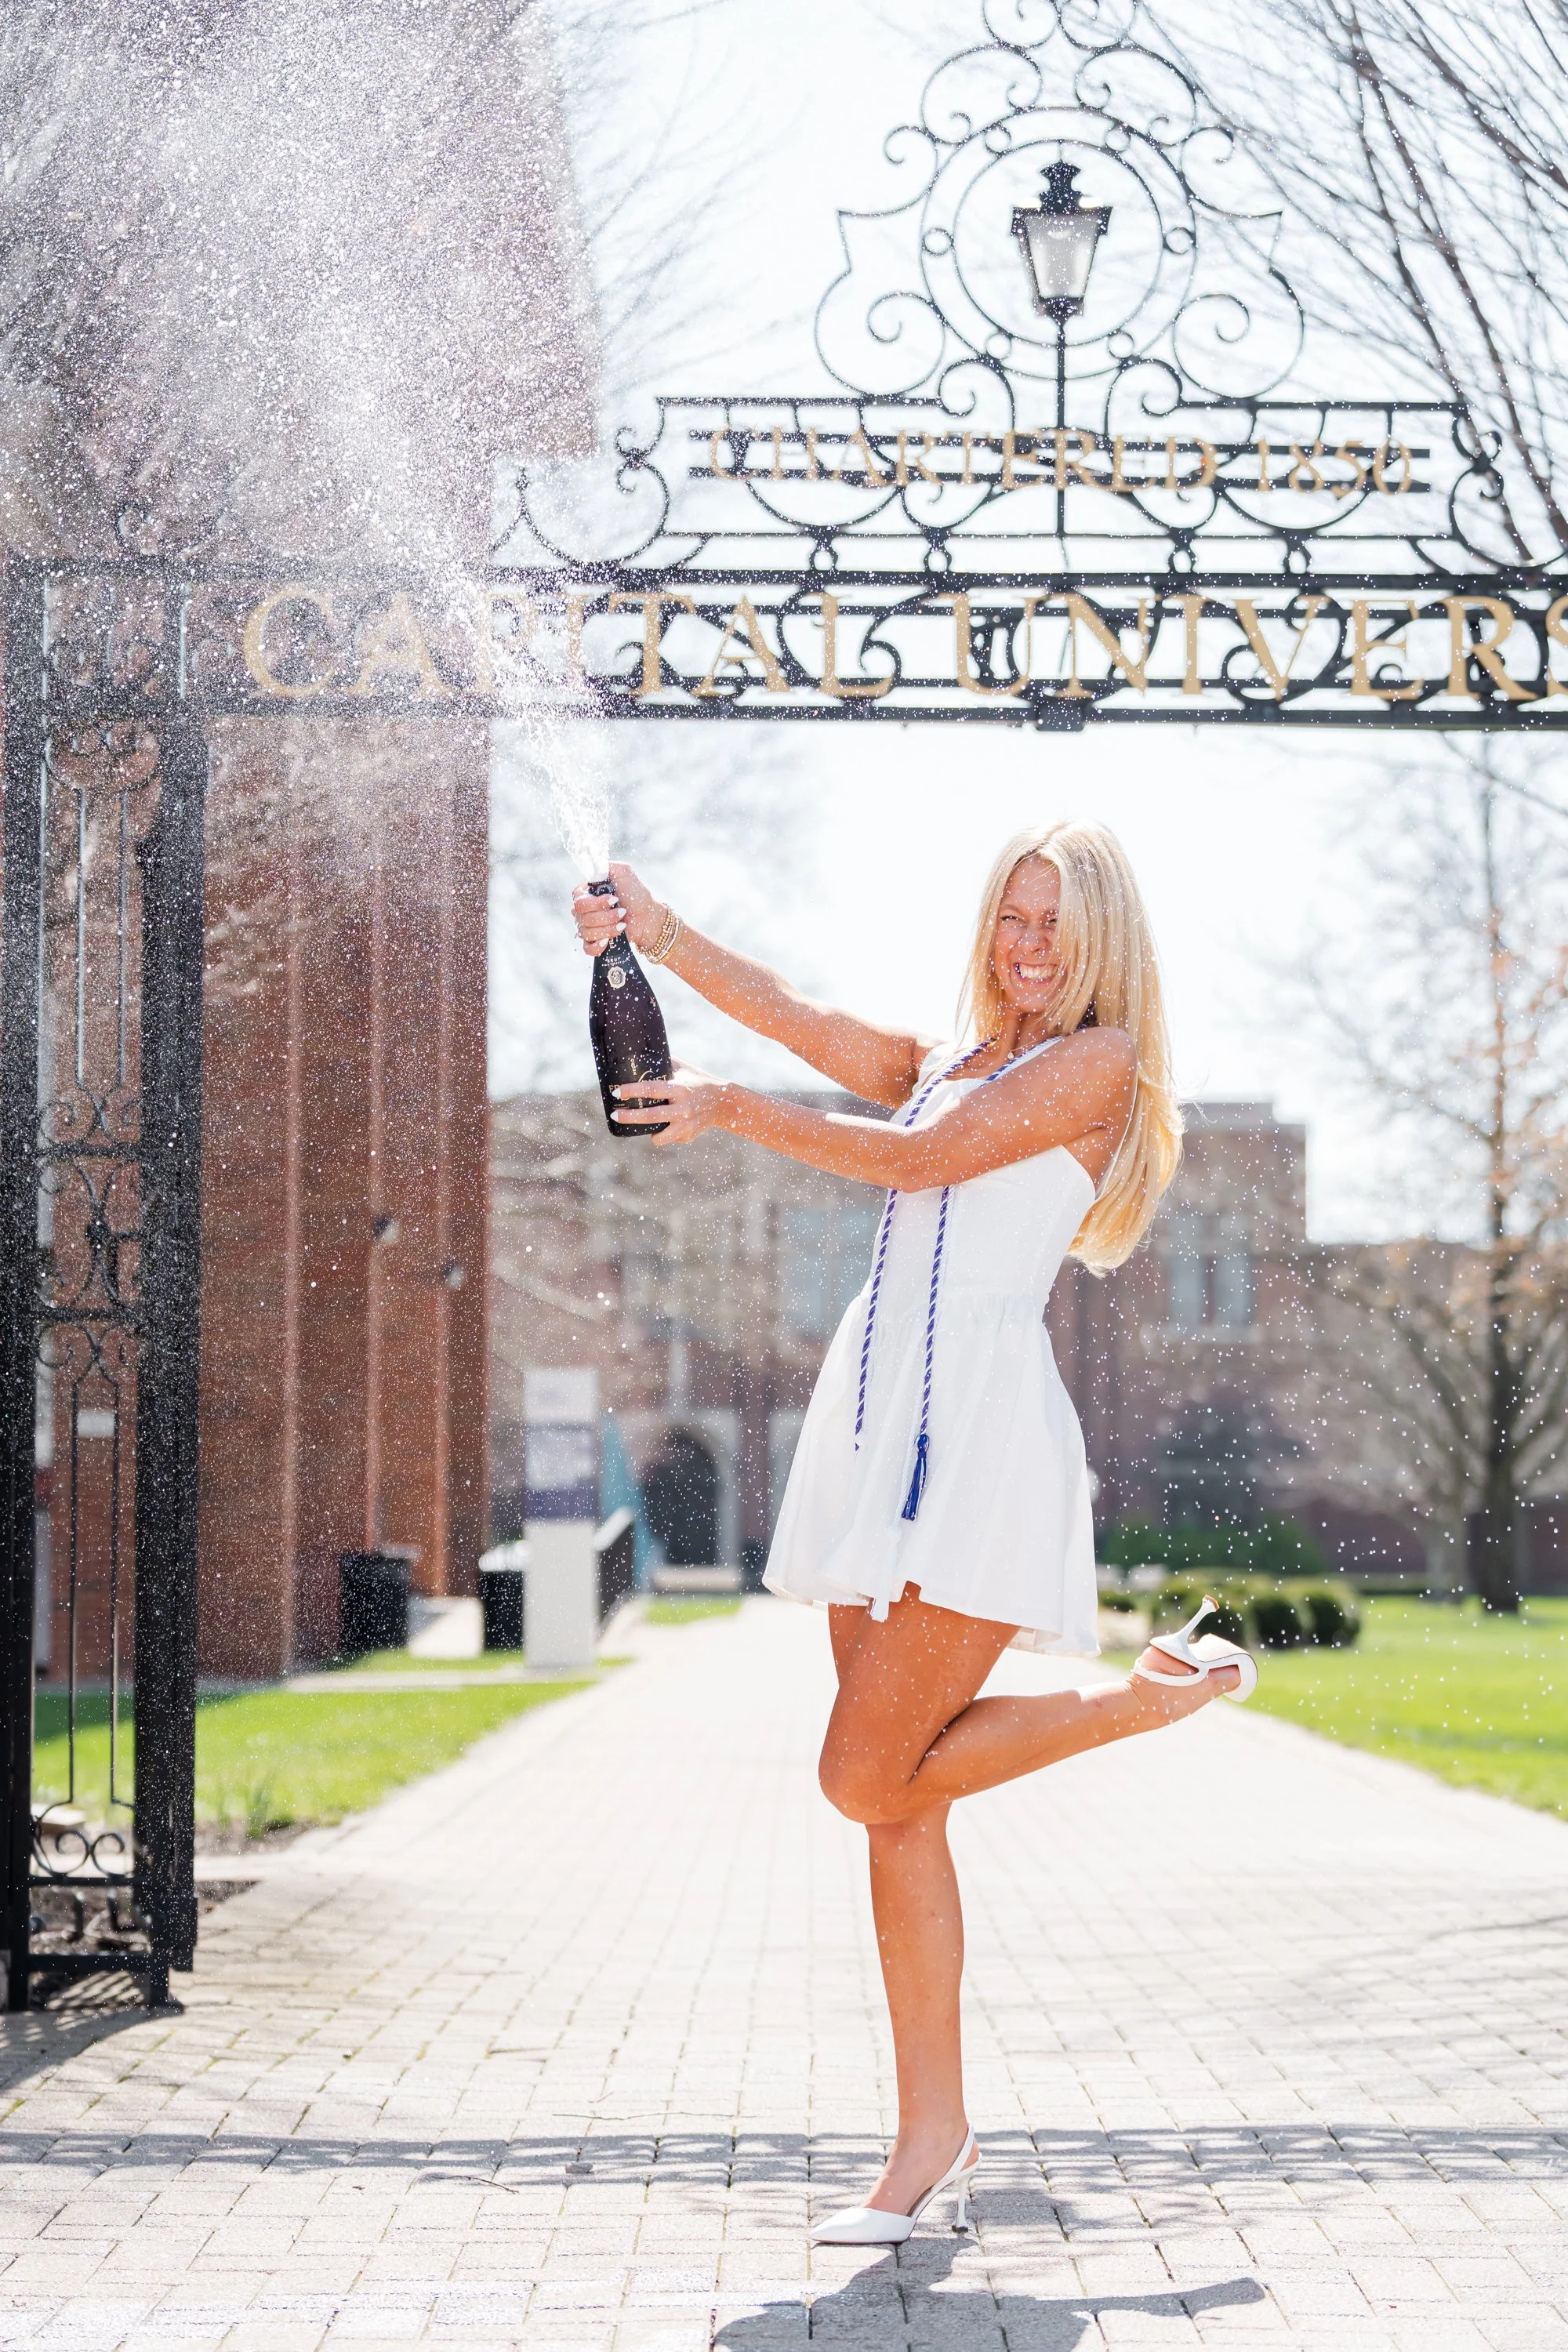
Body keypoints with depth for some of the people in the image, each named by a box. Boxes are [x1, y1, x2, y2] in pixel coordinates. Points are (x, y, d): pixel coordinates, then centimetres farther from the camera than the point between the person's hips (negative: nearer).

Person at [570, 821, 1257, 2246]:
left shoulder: (1098, 1063, 1)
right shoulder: (940, 1064, 22)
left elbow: (922, 1162, -8)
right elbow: (792, 1016, 11)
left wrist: (736, 1114, -7)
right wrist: (658, 934, -3)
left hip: (985, 1433, -7)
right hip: (880, 1432, 7)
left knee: (869, 1778, -12)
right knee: (898, 1802, 3)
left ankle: (1161, 1693, 7)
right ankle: (934, 2139, 8)